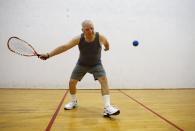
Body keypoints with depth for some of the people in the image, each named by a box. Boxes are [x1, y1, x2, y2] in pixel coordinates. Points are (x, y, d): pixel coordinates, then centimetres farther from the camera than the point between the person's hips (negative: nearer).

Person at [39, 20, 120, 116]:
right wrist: (48, 55, -32)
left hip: (96, 64, -1)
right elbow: (64, 47, -26)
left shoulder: (100, 37, -25)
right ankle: (74, 102, 29)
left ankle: (107, 108, -22)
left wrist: (107, 48, 23)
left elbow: (106, 43, -1)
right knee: (72, 82, 0)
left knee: (104, 80, -24)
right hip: (81, 64, 2)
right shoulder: (78, 39, -24)